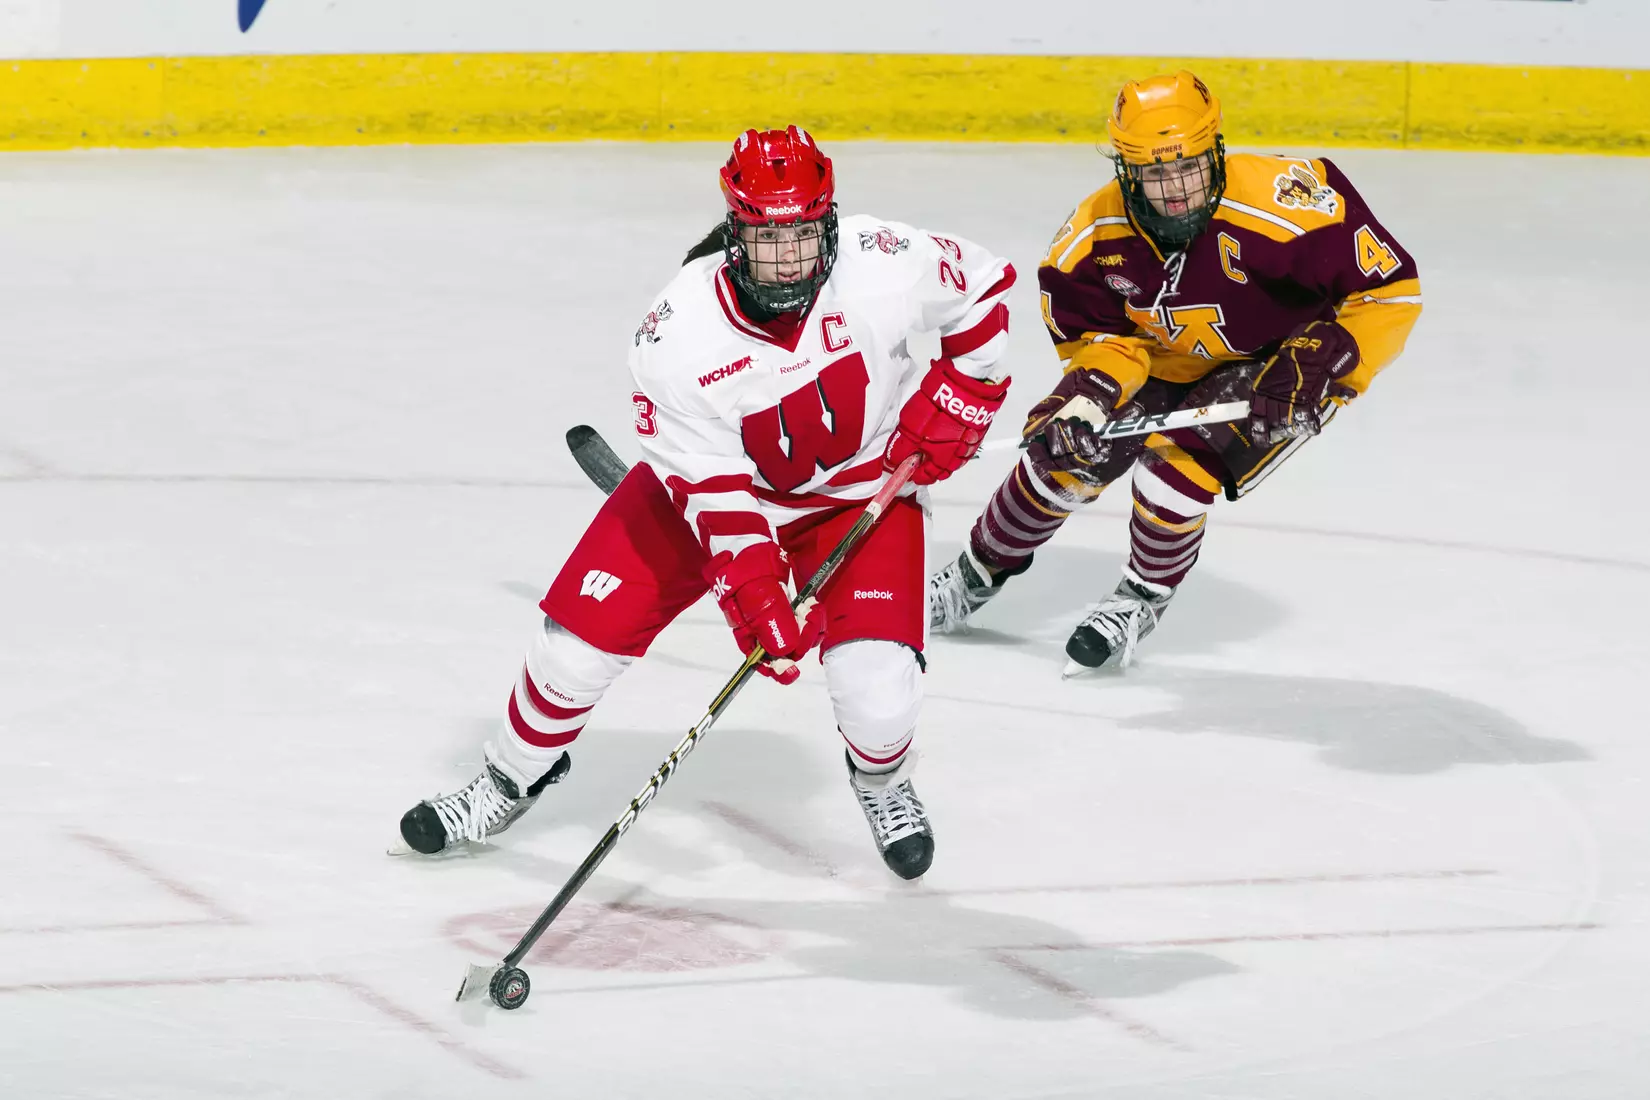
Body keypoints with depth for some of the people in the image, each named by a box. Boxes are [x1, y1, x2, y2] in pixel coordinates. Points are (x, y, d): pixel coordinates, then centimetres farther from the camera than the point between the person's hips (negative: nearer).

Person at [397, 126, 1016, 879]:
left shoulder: (882, 267, -29)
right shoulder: (677, 334, -30)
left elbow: (984, 285, -7)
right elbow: (711, 486, -26)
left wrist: (955, 395, -13)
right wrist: (753, 595, -34)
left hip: (861, 487, 0)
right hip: (710, 476, 0)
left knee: (876, 682, -19)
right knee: (581, 632, -4)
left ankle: (881, 780, 19)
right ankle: (514, 776, 25)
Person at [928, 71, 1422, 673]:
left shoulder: (1279, 206, -37)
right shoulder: (1095, 234, -22)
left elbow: (1391, 290, -30)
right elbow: (1089, 329, -7)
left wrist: (1321, 368, -34)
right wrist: (1094, 390, -27)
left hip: (1273, 364, -4)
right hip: (1166, 361, 5)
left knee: (1181, 456, -25)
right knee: (1065, 448, -3)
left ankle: (1142, 601, 2)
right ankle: (980, 573, 25)